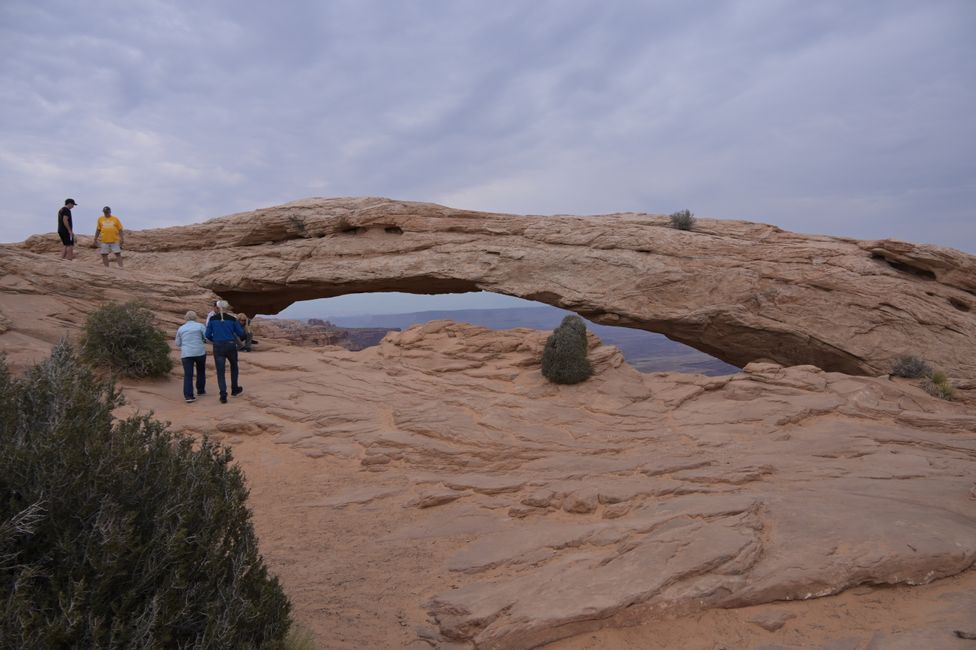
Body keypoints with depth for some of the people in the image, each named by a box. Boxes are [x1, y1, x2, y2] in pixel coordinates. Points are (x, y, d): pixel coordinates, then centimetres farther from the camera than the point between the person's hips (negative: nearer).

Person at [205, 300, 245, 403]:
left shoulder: (212, 319, -1)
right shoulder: (232, 319, -4)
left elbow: (208, 335, 1)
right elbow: (241, 333, 2)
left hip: (218, 347, 0)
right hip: (231, 346, 0)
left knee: (220, 372, 4)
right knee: (234, 367, 24)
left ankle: (223, 396, -5)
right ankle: (234, 389, 34)